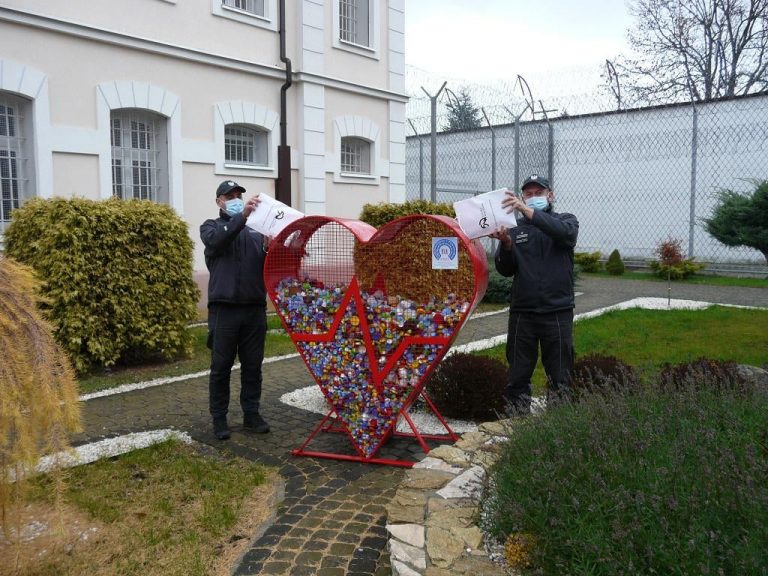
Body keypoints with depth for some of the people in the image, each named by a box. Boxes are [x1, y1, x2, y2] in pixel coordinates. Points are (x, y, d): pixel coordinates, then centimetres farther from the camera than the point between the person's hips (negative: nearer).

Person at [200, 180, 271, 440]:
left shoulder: (255, 232, 14)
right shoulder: (211, 227, 8)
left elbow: (268, 267, 7)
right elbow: (216, 240, -17)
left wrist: (269, 249, -15)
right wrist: (242, 216, -30)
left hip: (255, 308, 3)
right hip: (224, 309, -3)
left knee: (253, 365, 9)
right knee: (221, 367, 4)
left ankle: (251, 413, 21)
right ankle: (219, 417, 15)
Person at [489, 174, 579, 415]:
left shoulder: (566, 221, 6)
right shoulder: (514, 227, 9)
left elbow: (565, 232, -20)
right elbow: (505, 270, 1)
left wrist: (528, 211, -29)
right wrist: (506, 244, -19)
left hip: (558, 312, -1)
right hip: (522, 312, 1)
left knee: (560, 376, 6)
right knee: (518, 374, 6)